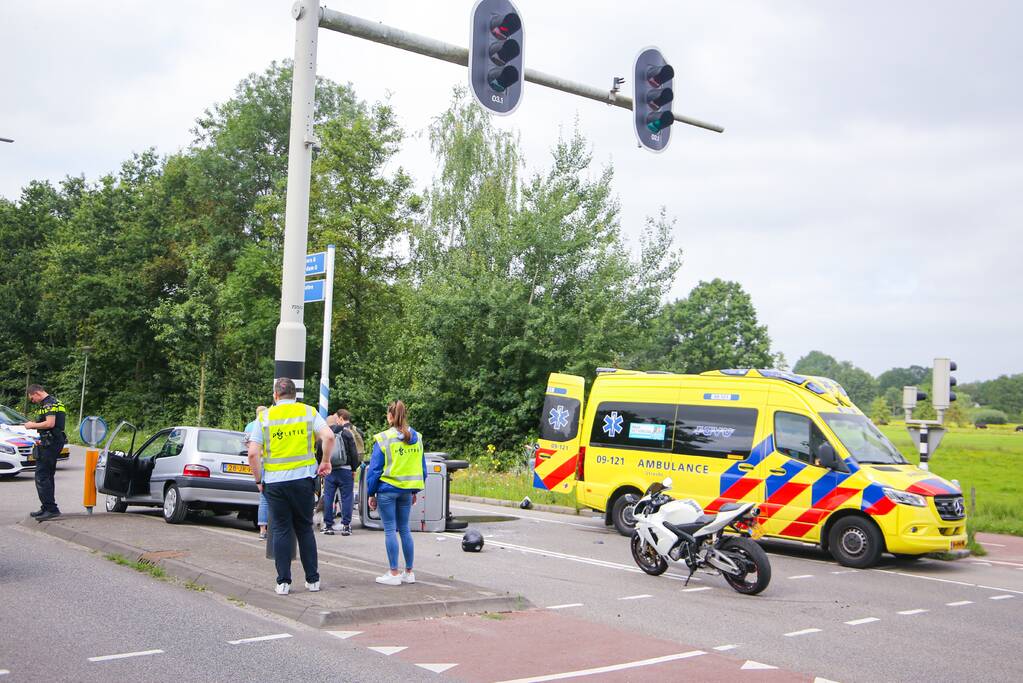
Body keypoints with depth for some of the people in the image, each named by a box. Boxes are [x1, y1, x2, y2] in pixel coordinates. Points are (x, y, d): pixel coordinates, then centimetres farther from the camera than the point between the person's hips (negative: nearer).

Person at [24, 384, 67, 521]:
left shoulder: (48, 403, -13)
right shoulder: (55, 401, 19)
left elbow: (50, 423, -23)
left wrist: (33, 425, -10)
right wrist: (35, 424, 17)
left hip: (49, 443, -11)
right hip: (56, 443, 11)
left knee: (41, 476, -11)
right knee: (48, 476, 16)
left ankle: (51, 509, -15)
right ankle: (47, 508, 22)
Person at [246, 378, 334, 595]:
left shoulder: (265, 417, 3)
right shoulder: (308, 412, 4)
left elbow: (253, 453, -5)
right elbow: (328, 436, -11)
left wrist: (258, 480, 7)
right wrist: (326, 461, 3)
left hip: (275, 481, -1)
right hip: (303, 478, 1)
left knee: (281, 531, 7)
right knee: (305, 529, 12)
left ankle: (283, 582, 7)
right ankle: (312, 579, 14)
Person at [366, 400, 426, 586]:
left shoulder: (383, 439, -10)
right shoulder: (416, 438, 6)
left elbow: (375, 468, -9)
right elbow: (422, 467, 10)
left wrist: (371, 493, -2)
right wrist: (415, 491, 18)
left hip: (387, 489, -5)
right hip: (407, 490, 5)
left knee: (390, 530, 1)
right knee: (404, 529, 13)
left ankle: (394, 574, 3)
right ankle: (409, 572, 17)